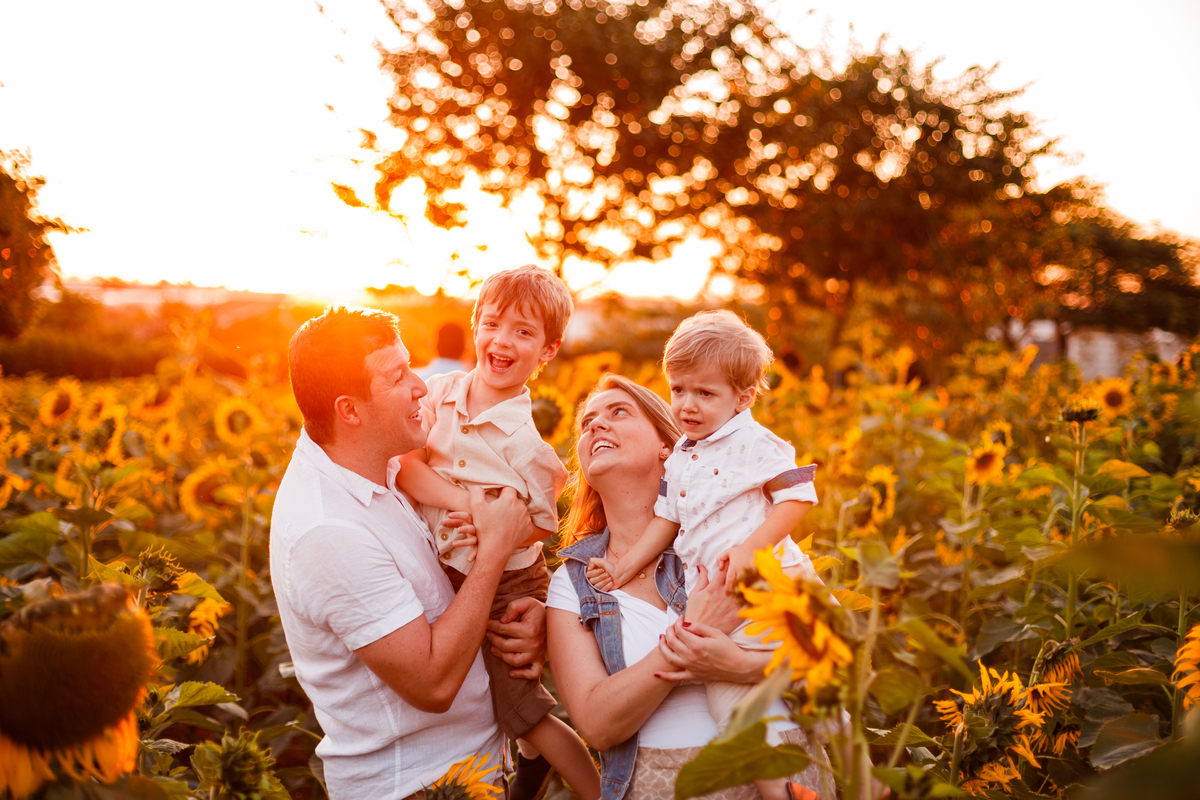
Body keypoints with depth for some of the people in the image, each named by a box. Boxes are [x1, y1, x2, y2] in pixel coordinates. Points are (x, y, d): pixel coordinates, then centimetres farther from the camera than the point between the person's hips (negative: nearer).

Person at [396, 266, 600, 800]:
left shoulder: (523, 442, -21)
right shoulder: (442, 391, -8)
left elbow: (544, 525, -11)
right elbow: (404, 465, -15)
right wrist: (468, 502, -27)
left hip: (506, 588, -6)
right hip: (445, 576, 6)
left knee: (521, 711, 0)